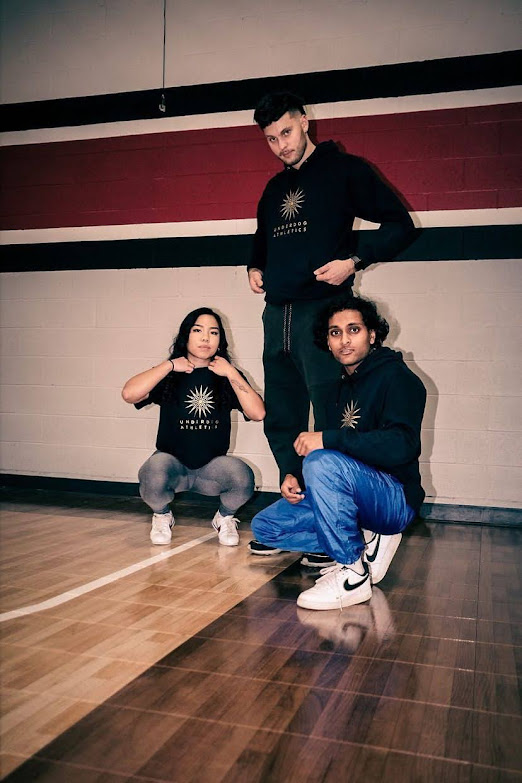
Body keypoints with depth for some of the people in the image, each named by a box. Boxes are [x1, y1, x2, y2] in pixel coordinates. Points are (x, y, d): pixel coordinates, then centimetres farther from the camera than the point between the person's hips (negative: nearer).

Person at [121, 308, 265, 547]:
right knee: (155, 471, -35)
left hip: (212, 465, 1)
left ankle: (225, 518, 6)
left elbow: (257, 413, -13)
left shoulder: (228, 376, 3)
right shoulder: (170, 376, 0)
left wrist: (231, 373, -13)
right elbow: (129, 394, -20)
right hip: (172, 462, -1)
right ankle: (162, 516, 2)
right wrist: (170, 365, -13)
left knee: (243, 477, -31)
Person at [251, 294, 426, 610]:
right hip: (353, 498, 9)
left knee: (323, 462, -35)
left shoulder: (397, 377, -12)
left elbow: (401, 445, -28)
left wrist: (327, 439, -27)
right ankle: (365, 543, 2)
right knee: (265, 526, 3)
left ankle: (353, 573, -22)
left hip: (396, 499, -9)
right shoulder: (339, 389, 14)